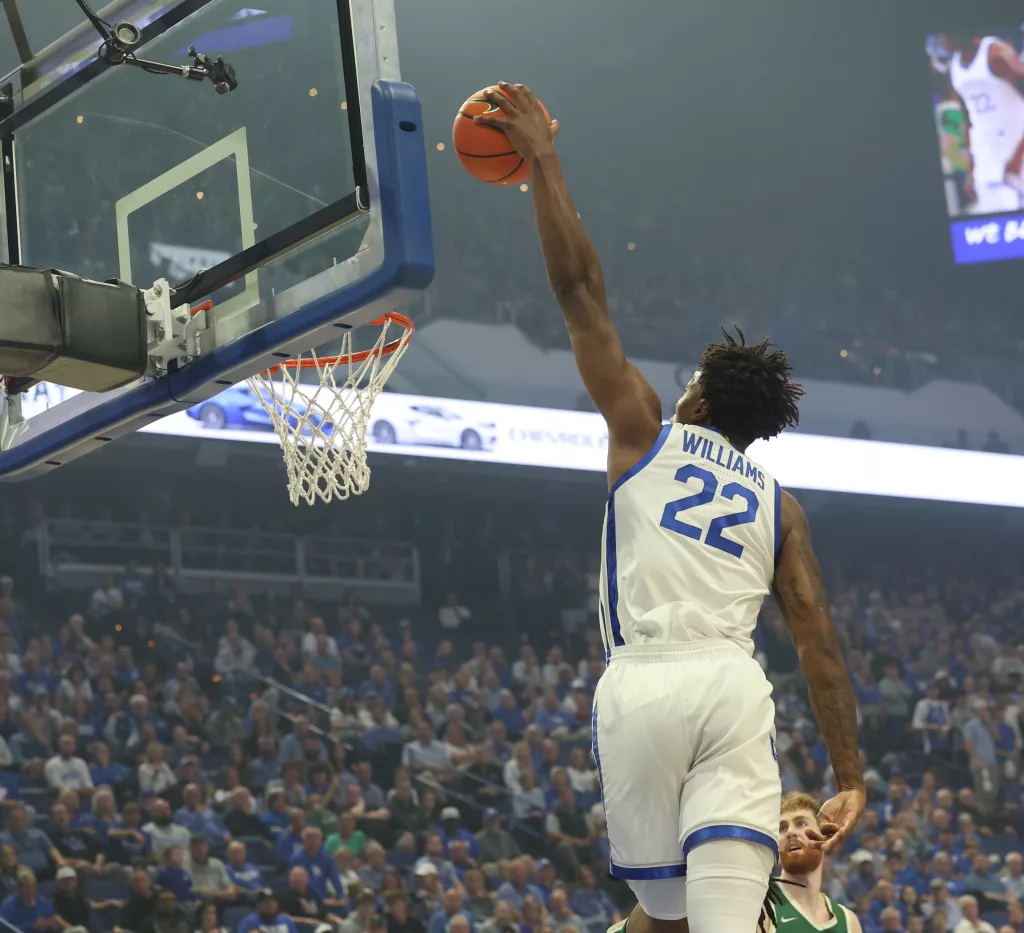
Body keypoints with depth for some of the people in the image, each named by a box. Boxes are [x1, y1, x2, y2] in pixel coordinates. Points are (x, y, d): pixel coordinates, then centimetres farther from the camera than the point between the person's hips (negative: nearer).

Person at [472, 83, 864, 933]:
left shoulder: (647, 435, 17)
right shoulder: (778, 503, 23)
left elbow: (581, 291, 16)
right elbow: (820, 644, 13)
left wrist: (542, 160, 22)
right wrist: (850, 779, 13)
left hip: (643, 682, -1)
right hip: (734, 683, 1)